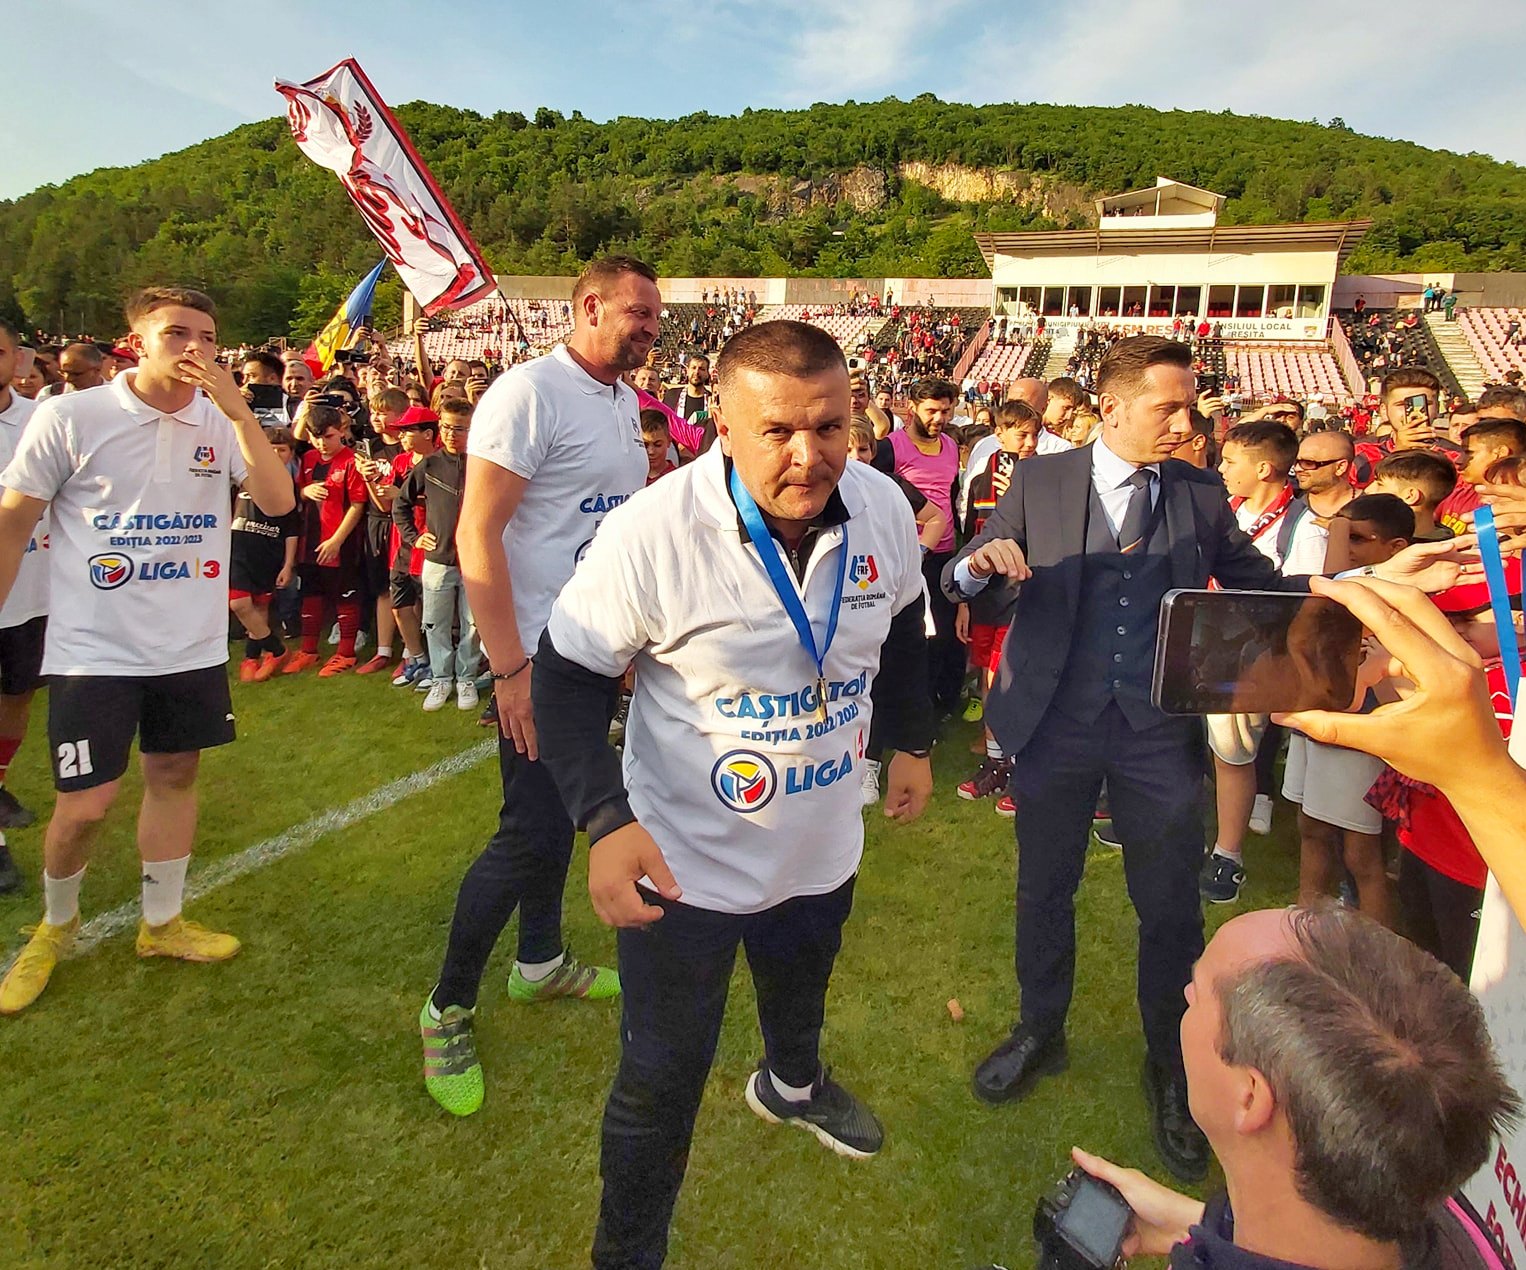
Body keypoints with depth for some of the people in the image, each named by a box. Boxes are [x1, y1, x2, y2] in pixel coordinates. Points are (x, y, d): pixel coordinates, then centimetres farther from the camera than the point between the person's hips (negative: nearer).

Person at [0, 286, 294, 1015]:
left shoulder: (220, 423, -1)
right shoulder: (69, 417, -10)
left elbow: (278, 502, -13)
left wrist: (240, 411, -21)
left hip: (193, 645, 4)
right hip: (94, 648, -3)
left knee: (174, 774, 14)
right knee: (85, 804, -1)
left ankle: (162, 924, 31)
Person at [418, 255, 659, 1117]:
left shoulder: (624, 400, 11)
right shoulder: (530, 393, -17)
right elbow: (477, 537, -20)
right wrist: (511, 668, -22)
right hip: (541, 656, -8)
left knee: (565, 812, 18)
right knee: (533, 834, -5)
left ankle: (541, 962, 37)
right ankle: (448, 1008, 15)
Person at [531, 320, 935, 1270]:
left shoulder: (884, 508, -13)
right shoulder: (654, 531, -28)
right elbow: (570, 677, -19)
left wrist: (914, 743, 14)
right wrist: (606, 820, -29)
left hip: (825, 845, 6)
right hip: (686, 862, -5)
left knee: (802, 994, 33)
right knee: (663, 1081, 7)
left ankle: (793, 1085, 69)